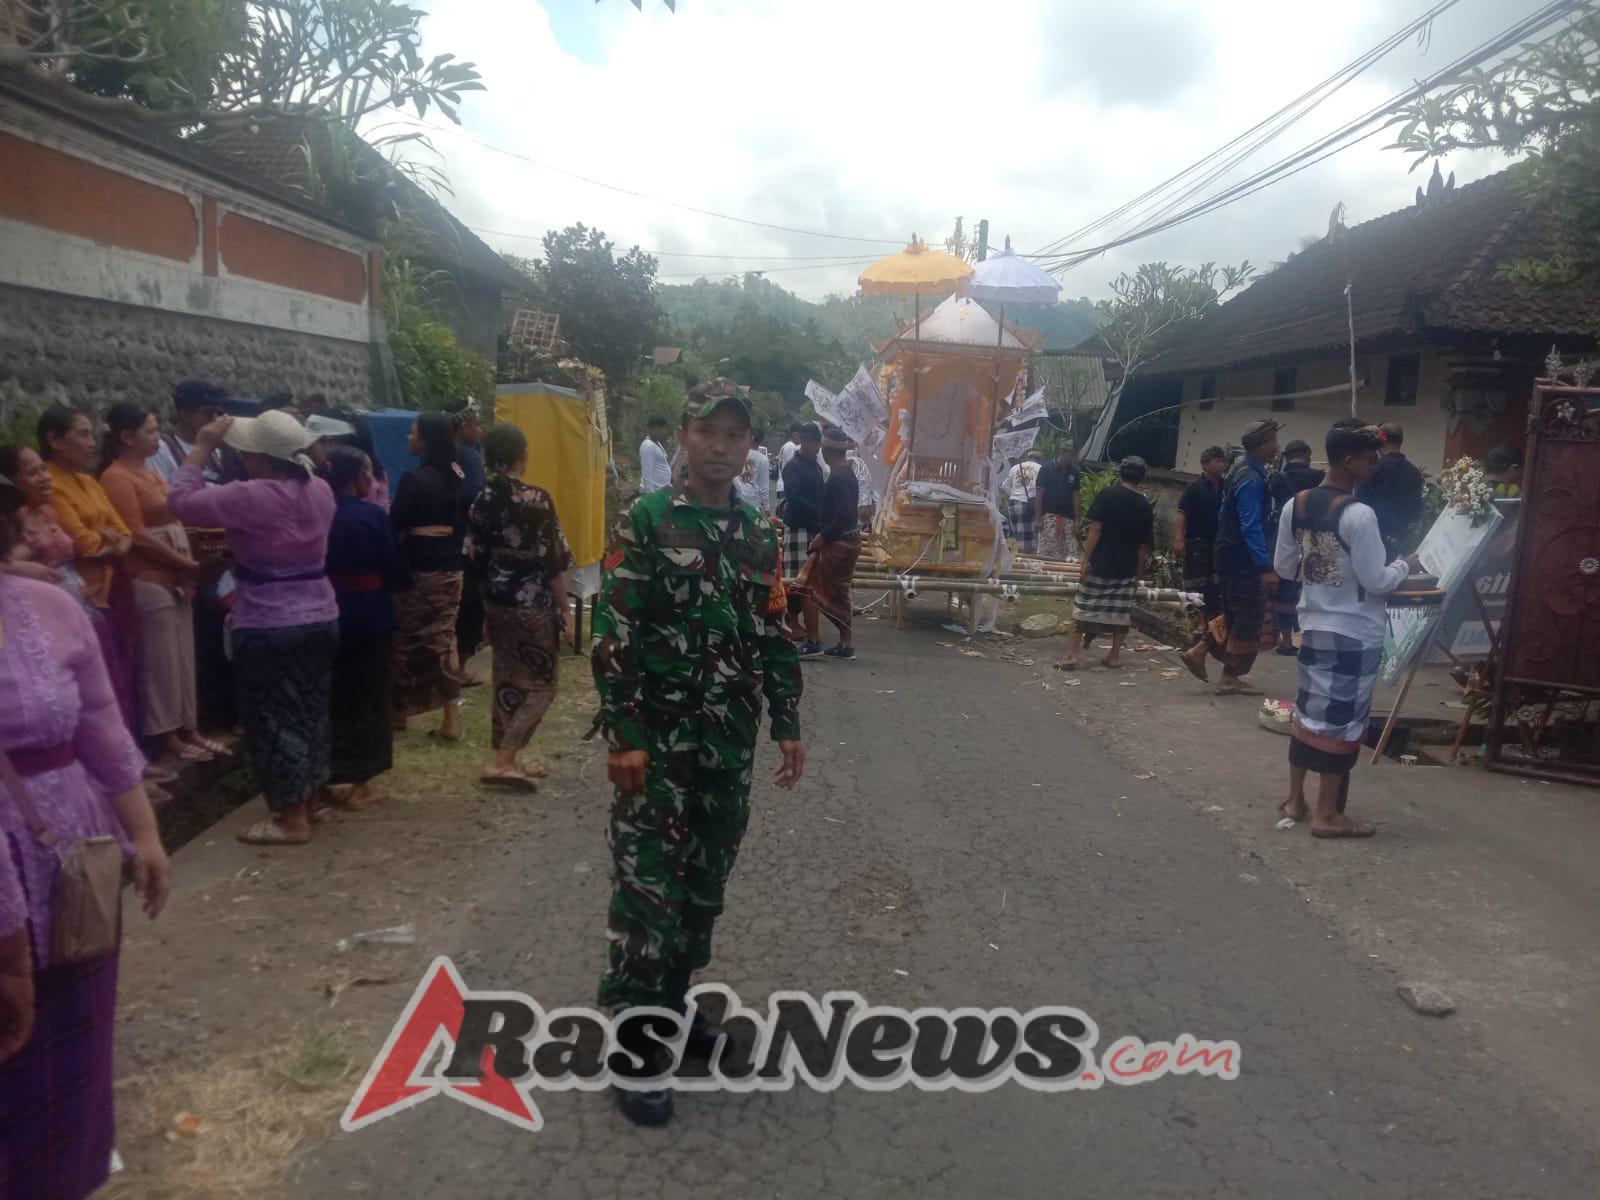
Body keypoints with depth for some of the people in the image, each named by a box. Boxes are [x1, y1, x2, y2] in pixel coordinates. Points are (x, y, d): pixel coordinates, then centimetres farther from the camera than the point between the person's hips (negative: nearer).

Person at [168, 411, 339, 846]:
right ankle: (309, 801, 28)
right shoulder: (320, 490, 3)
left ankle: (292, 819, 7)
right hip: (321, 617, 7)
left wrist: (203, 448, -5)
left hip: (268, 627, -7)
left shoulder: (251, 497, -19)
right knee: (311, 710, 16)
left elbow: (180, 500, -12)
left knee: (274, 717, 2)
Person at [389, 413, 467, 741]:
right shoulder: (457, 475, 6)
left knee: (407, 638, 8)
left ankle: (399, 710, 22)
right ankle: (451, 717, 7)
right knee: (444, 636, 9)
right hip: (451, 565, 6)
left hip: (419, 567, -6)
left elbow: (394, 525, -12)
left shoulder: (414, 479, -14)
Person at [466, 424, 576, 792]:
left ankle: (507, 760, 22)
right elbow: (554, 560, -14)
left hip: (496, 604, 6)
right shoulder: (536, 500, -16)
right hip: (533, 606, -6)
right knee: (540, 682, 5)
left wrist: (491, 591, 19)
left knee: (509, 679, 16)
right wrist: (563, 604, -4)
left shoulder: (481, 501, 1)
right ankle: (501, 761, -1)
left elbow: (475, 559, 6)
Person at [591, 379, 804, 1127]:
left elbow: (774, 638, 13)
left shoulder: (759, 535, 9)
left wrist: (788, 725, 10)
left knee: (706, 884, 14)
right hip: (658, 741, -5)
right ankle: (633, 1045, 10)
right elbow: (613, 634, -11)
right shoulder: (647, 521, -7)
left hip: (729, 745, 5)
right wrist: (623, 736, -16)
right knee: (646, 888, -1)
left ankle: (673, 1002, 32)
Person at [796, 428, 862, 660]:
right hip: (849, 541, 10)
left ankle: (812, 643, -2)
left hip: (837, 543, -10)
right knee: (838, 594, 15)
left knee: (808, 588, -3)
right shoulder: (848, 474, 11)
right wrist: (824, 534, 15)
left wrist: (823, 536, -19)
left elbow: (845, 514, -27)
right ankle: (845, 646, 18)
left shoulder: (837, 478, -18)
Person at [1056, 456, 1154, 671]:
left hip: (1100, 563, -3)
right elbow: (1143, 546, 8)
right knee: (1121, 611, 12)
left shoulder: (1108, 495, -5)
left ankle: (1071, 655, 0)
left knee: (1084, 608, 2)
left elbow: (1096, 529, -12)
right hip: (1127, 568, 3)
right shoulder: (1145, 506, 6)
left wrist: (1086, 558, -9)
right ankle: (1115, 655, 17)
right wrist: (1138, 573, 17)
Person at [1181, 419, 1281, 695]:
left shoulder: (1242, 472, 12)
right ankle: (1230, 678, 8)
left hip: (1231, 554, 10)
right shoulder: (1251, 478, -19)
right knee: (1248, 618, 0)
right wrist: (1266, 567, -27)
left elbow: (1225, 515, 19)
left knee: (1235, 614, 18)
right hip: (1243, 559, -10)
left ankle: (1198, 651, 16)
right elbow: (1252, 527, -25)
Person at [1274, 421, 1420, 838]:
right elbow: (1377, 582, -18)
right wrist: (1405, 565, 1)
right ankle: (1327, 814, 10)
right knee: (1341, 718, 2)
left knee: (1307, 709, 16)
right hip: (1355, 633, -7)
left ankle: (1295, 799, 25)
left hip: (1313, 624, 7)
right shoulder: (1359, 515, -21)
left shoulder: (1296, 506, 1)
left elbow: (1283, 567, 9)